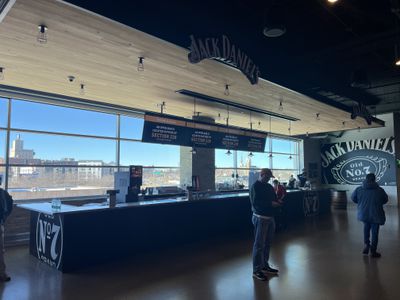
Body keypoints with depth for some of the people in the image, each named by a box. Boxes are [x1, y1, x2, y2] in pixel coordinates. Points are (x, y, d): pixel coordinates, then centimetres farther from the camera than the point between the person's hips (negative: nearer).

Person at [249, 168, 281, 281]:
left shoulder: (269, 186, 13)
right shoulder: (255, 186, -11)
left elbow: (273, 198, 20)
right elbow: (255, 203, -20)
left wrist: (277, 201, -3)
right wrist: (271, 203, -24)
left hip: (270, 217, 8)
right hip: (260, 218, -8)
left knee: (267, 243, 14)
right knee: (259, 244, -4)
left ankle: (265, 265, 27)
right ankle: (256, 270, 3)